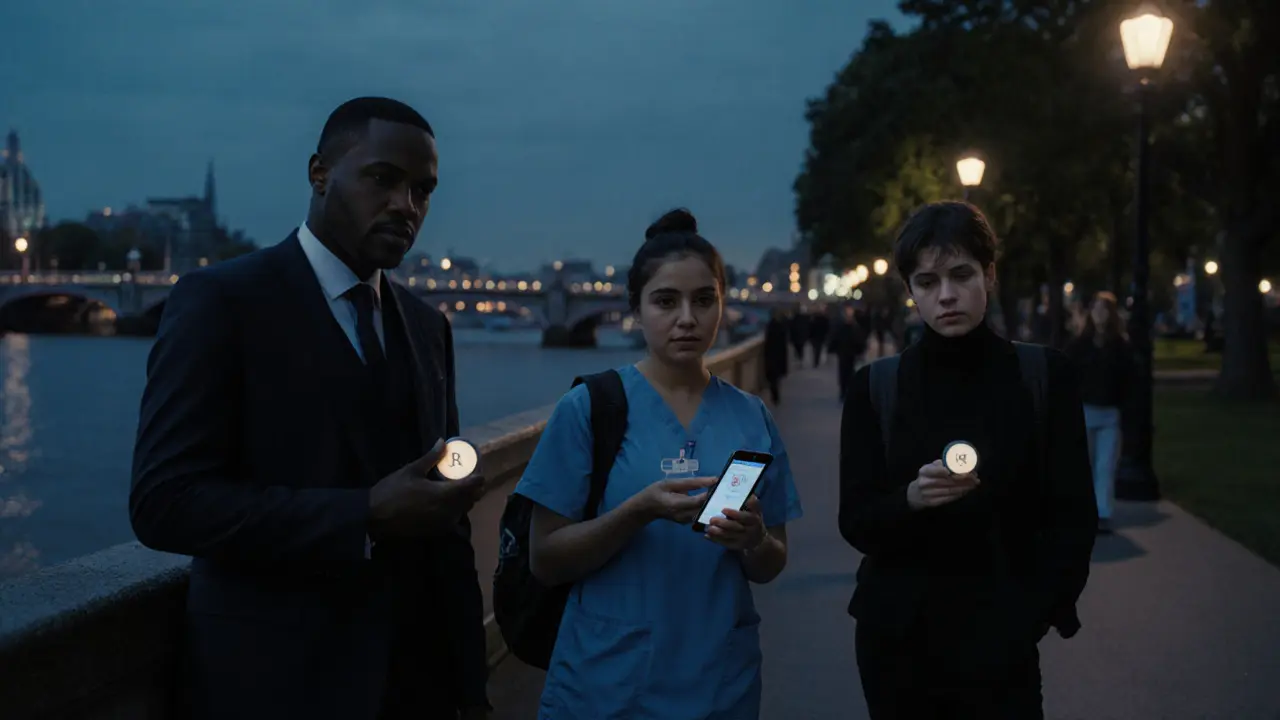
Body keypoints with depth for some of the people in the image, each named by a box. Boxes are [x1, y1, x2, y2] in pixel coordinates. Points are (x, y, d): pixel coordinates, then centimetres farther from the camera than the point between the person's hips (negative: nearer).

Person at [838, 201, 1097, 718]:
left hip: (999, 641, -1)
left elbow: (1073, 517, -2)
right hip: (897, 637, 1)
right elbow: (855, 522, -4)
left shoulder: (1045, 376, -3)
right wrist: (911, 499, -23)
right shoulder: (875, 387, -1)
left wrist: (1033, 615, -11)